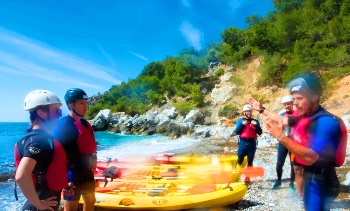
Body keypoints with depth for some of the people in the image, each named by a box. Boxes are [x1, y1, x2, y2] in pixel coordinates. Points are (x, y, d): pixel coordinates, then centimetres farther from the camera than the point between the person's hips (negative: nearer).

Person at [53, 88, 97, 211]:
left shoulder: (84, 123, 7)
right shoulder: (64, 125, -19)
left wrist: (93, 158, 5)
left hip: (87, 172, 9)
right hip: (72, 174, -8)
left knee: (90, 201, 22)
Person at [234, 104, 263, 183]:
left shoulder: (255, 121, 9)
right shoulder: (240, 121, 5)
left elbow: (260, 132, 4)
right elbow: (236, 132, -3)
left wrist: (256, 125, -11)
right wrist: (242, 124, -14)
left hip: (252, 143, 2)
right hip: (243, 143, -2)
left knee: (250, 162, 6)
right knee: (240, 161, -1)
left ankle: (248, 177, 14)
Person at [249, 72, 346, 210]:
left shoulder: (326, 122, -25)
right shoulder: (305, 116, 3)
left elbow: (310, 157, -32)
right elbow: (283, 120, 23)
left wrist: (280, 136, -34)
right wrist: (261, 110, 29)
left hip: (320, 182, -9)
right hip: (310, 177, 9)